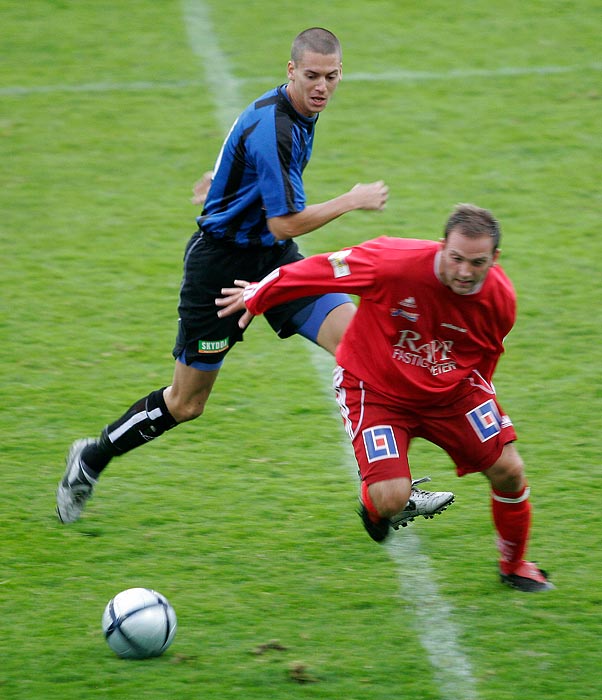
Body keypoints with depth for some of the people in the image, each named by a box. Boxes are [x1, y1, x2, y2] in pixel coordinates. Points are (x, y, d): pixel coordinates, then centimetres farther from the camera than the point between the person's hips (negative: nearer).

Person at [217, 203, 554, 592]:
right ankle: (374, 506, 23)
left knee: (509, 471, -6)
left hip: (452, 390, 4)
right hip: (376, 391, -4)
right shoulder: (395, 262, -32)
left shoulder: (500, 300, -17)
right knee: (390, 501, -19)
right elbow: (325, 269, -17)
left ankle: (515, 565, 23)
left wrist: (480, 398, 19)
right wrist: (257, 295, -6)